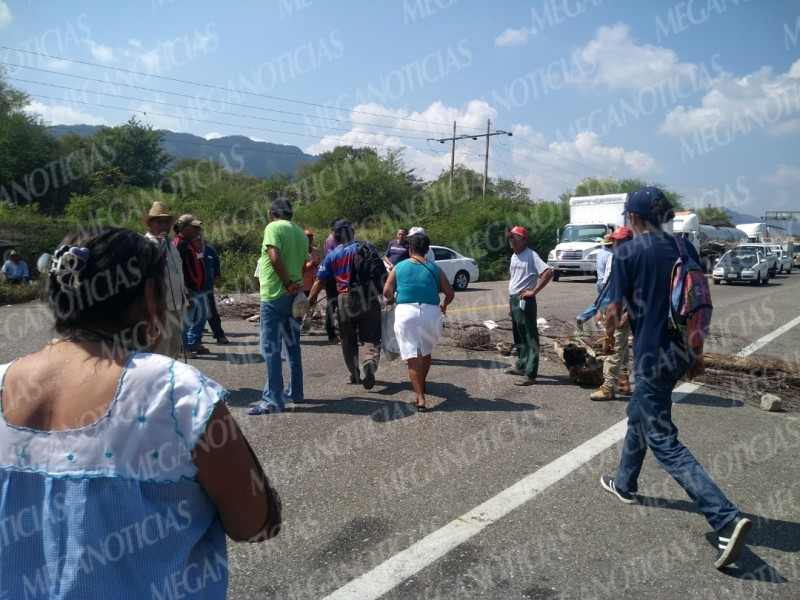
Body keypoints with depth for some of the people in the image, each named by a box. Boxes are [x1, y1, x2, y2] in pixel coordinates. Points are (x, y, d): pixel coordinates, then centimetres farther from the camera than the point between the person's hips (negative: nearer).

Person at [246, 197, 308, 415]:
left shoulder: (273, 227, -9)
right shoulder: (301, 233, 13)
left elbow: (275, 258, -21)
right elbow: (302, 263, 12)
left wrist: (287, 284, -14)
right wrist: (294, 286, 5)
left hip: (275, 295, -7)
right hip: (294, 296, 7)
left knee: (271, 348, -4)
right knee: (292, 345, 16)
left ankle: (273, 400, -2)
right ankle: (295, 392, 24)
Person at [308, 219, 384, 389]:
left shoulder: (331, 256, 6)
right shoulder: (366, 247, 2)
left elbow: (319, 281, 5)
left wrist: (309, 301, 11)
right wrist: (386, 289, 12)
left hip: (346, 300, 1)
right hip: (368, 298, -1)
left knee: (349, 340, 17)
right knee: (371, 338, 3)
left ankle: (355, 374, 20)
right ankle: (369, 362, -25)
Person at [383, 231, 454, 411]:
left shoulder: (399, 267, 6)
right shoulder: (435, 269, 8)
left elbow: (387, 291, 1)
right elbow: (450, 294, 9)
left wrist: (392, 299, 23)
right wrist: (444, 304, 30)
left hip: (406, 312, -2)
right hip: (430, 313, 2)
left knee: (412, 356, -3)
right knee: (426, 351, 24)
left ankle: (421, 399, -11)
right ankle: (421, 384, 42)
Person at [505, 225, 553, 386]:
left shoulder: (531, 256, -13)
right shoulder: (514, 257, 15)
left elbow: (548, 272, -24)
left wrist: (534, 291, -22)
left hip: (524, 301, -9)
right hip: (514, 300, 9)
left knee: (529, 337, -6)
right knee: (518, 336, 19)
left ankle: (530, 374, -5)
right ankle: (521, 365, 33)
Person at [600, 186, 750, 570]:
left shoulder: (628, 253, -12)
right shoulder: (684, 248, 6)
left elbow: (615, 309, -10)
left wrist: (608, 336, 11)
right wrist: (697, 352, 17)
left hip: (651, 355, -8)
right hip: (681, 353, 8)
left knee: (663, 441, -3)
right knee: (638, 415, 26)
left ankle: (727, 519, -11)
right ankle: (625, 484, 42)